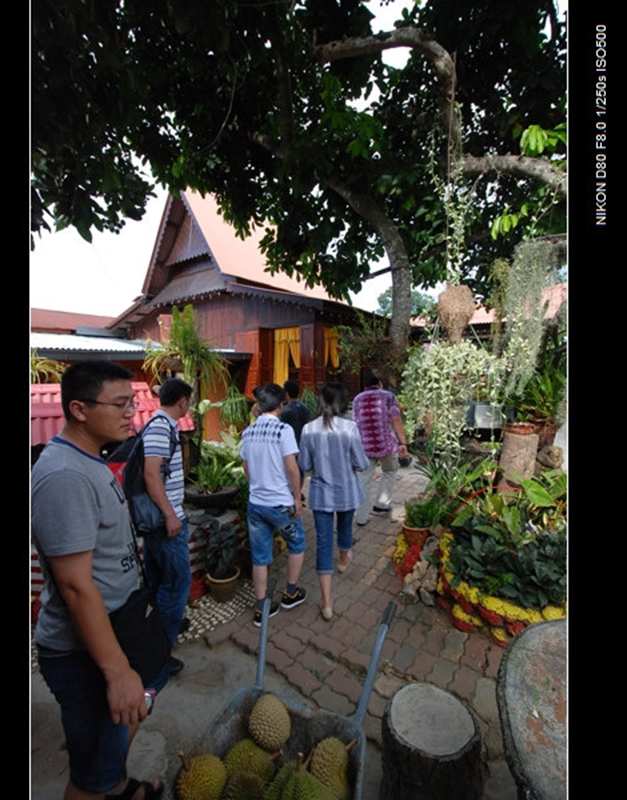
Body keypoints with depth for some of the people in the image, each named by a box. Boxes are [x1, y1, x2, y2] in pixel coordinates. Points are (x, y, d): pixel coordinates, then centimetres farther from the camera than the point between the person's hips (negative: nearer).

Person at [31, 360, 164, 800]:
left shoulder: (90, 461, 3)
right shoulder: (64, 476, -28)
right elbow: (76, 586, -28)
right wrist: (117, 670, -21)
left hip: (117, 628, 9)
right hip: (84, 653, -9)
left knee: (130, 718, 31)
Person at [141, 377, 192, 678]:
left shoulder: (159, 425, 10)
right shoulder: (161, 428, -20)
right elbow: (151, 473, -27)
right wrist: (170, 515, -23)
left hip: (157, 517, 10)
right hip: (166, 519, -10)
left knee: (157, 579, 23)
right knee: (177, 582, 2)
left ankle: (160, 626, 41)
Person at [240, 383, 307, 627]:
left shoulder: (248, 432, 2)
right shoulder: (283, 429, -16)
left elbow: (247, 468, 10)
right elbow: (291, 468, -18)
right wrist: (297, 497, -7)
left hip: (255, 503, 5)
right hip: (281, 503, -5)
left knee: (259, 556, 16)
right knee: (296, 545, 21)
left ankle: (261, 609, 28)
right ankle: (291, 593, 34)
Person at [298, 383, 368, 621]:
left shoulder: (309, 429, -12)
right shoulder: (349, 427, -18)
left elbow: (304, 465, -4)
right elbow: (361, 464, -12)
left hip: (321, 492, 0)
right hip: (346, 492, 0)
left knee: (323, 541, 7)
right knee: (345, 527, 28)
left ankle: (326, 603, 12)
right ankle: (344, 560, 58)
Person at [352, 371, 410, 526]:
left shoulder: (357, 400, 10)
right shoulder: (388, 396, 2)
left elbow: (356, 424, 14)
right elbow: (396, 420, -7)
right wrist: (403, 443, -7)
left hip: (365, 446, 2)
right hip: (386, 444, -2)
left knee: (365, 480, 10)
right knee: (389, 472, 24)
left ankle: (362, 517, 14)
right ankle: (382, 503, 26)